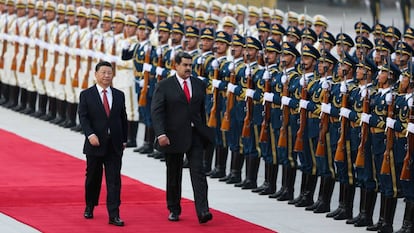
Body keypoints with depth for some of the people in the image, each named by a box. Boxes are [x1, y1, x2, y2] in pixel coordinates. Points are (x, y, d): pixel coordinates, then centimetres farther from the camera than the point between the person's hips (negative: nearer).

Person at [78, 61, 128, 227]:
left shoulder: (119, 95, 9)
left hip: (114, 146, 2)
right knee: (93, 178, 10)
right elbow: (83, 117, -7)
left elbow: (123, 118, 13)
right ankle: (89, 207, 31)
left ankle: (114, 215, -7)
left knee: (114, 180, -4)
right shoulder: (86, 95, 0)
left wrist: (124, 140, 10)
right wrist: (90, 135, -21)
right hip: (95, 144, -2)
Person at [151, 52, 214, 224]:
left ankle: (202, 211, -15)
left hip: (195, 136, 2)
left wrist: (204, 132, 15)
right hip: (174, 137, -2)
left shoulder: (199, 85, 9)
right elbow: (156, 111, -9)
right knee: (174, 175, 9)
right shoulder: (164, 86, -4)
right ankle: (174, 210, 22)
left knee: (198, 173, -8)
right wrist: (160, 134, -20)